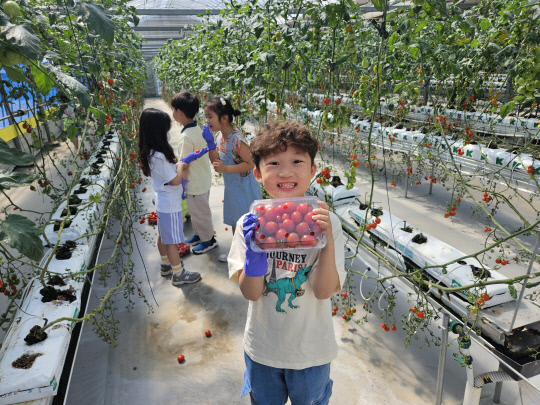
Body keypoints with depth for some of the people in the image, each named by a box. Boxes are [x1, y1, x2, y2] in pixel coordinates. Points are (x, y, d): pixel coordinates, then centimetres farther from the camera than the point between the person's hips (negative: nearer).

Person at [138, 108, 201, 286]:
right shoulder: (159, 156, -29)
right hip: (170, 204, -10)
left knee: (163, 235, 23)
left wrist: (177, 166, -4)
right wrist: (179, 166, -6)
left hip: (161, 201, 10)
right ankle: (178, 274, 18)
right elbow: (176, 180, -22)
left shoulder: (149, 153, 1)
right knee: (172, 240, 4)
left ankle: (166, 264, 41)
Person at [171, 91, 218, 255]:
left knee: (199, 212, 10)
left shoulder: (186, 136, -27)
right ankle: (198, 235, 42)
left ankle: (208, 240, 27)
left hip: (196, 184, -9)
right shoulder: (198, 129, 0)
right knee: (197, 210, 24)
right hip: (204, 179, 9)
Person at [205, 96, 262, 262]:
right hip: (231, 186, 8)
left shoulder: (237, 139, -25)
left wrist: (226, 168, -28)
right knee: (234, 221, 21)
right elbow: (216, 161, 5)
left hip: (243, 187, -8)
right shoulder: (219, 137, 0)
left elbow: (250, 164, -23)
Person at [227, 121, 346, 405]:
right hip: (262, 348, 1)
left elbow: (324, 291, -21)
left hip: (311, 350, -1)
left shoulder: (325, 222, -19)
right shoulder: (250, 224, -15)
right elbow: (250, 293, -16)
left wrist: (328, 240, -35)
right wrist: (253, 251, -33)